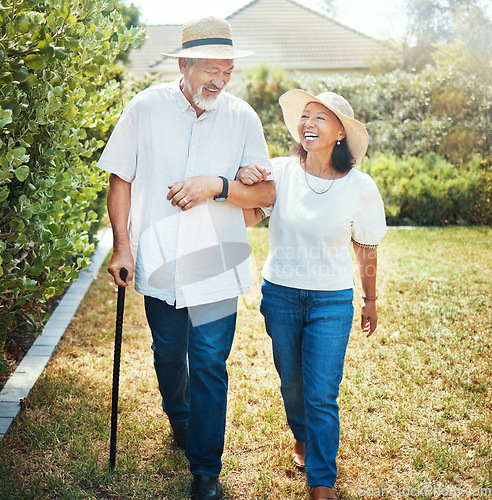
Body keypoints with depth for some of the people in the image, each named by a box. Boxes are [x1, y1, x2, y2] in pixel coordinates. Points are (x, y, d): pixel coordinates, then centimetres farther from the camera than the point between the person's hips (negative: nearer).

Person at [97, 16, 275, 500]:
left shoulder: (242, 117, -4)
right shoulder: (146, 107, -5)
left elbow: (267, 192, -5)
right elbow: (120, 179, 1)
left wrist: (218, 185, -22)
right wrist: (122, 247, -3)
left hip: (216, 268, -1)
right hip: (159, 265, 1)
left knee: (210, 365, 1)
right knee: (168, 355, 20)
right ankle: (178, 417, 51)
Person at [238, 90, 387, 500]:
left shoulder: (360, 187, -9)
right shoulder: (281, 171, -9)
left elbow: (366, 249, 2)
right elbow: (249, 219, -1)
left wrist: (371, 301, 11)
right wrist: (242, 182, -21)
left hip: (332, 301, -2)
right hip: (280, 293, 2)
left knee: (322, 395, -2)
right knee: (291, 381, 19)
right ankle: (302, 438, 49)